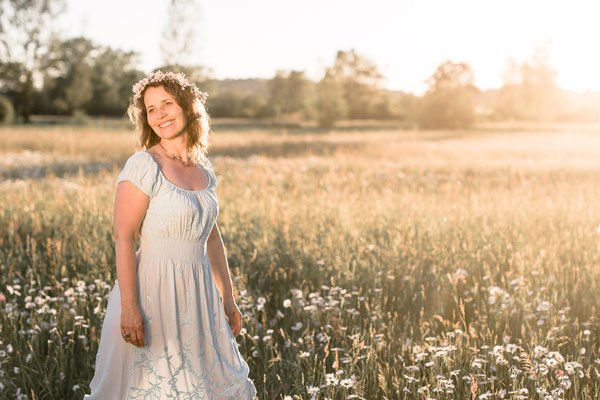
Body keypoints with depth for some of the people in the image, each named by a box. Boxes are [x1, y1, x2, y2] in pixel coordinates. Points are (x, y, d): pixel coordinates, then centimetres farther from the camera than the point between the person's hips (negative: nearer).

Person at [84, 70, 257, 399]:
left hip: (198, 295, 7)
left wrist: (228, 299, 16)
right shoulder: (143, 166, -12)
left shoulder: (203, 168, 8)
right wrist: (129, 307, -21)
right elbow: (124, 238, -15)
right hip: (154, 291, -6)